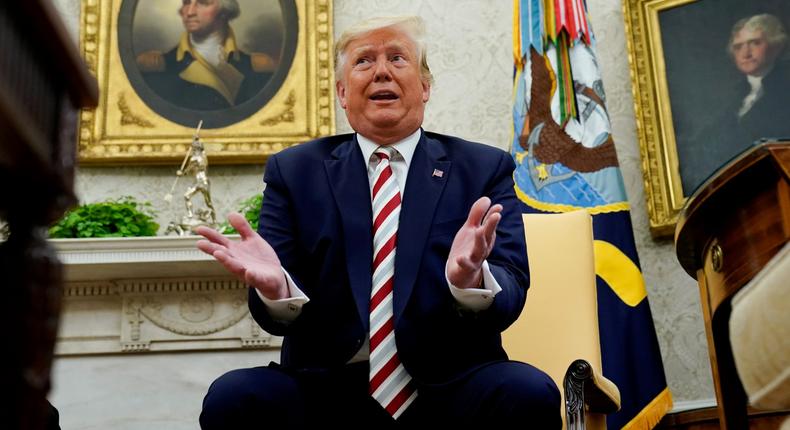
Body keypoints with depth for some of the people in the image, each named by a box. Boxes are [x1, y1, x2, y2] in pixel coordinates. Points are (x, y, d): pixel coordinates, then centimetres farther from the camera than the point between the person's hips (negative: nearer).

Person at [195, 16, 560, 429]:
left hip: (448, 391, 0)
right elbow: (280, 316, 2)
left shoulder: (485, 169, 7)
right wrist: (275, 286, -24)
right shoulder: (293, 171, 8)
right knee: (231, 396, -26)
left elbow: (510, 295, -4)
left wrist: (472, 278, -29)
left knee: (530, 393, -30)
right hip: (326, 391, 1)